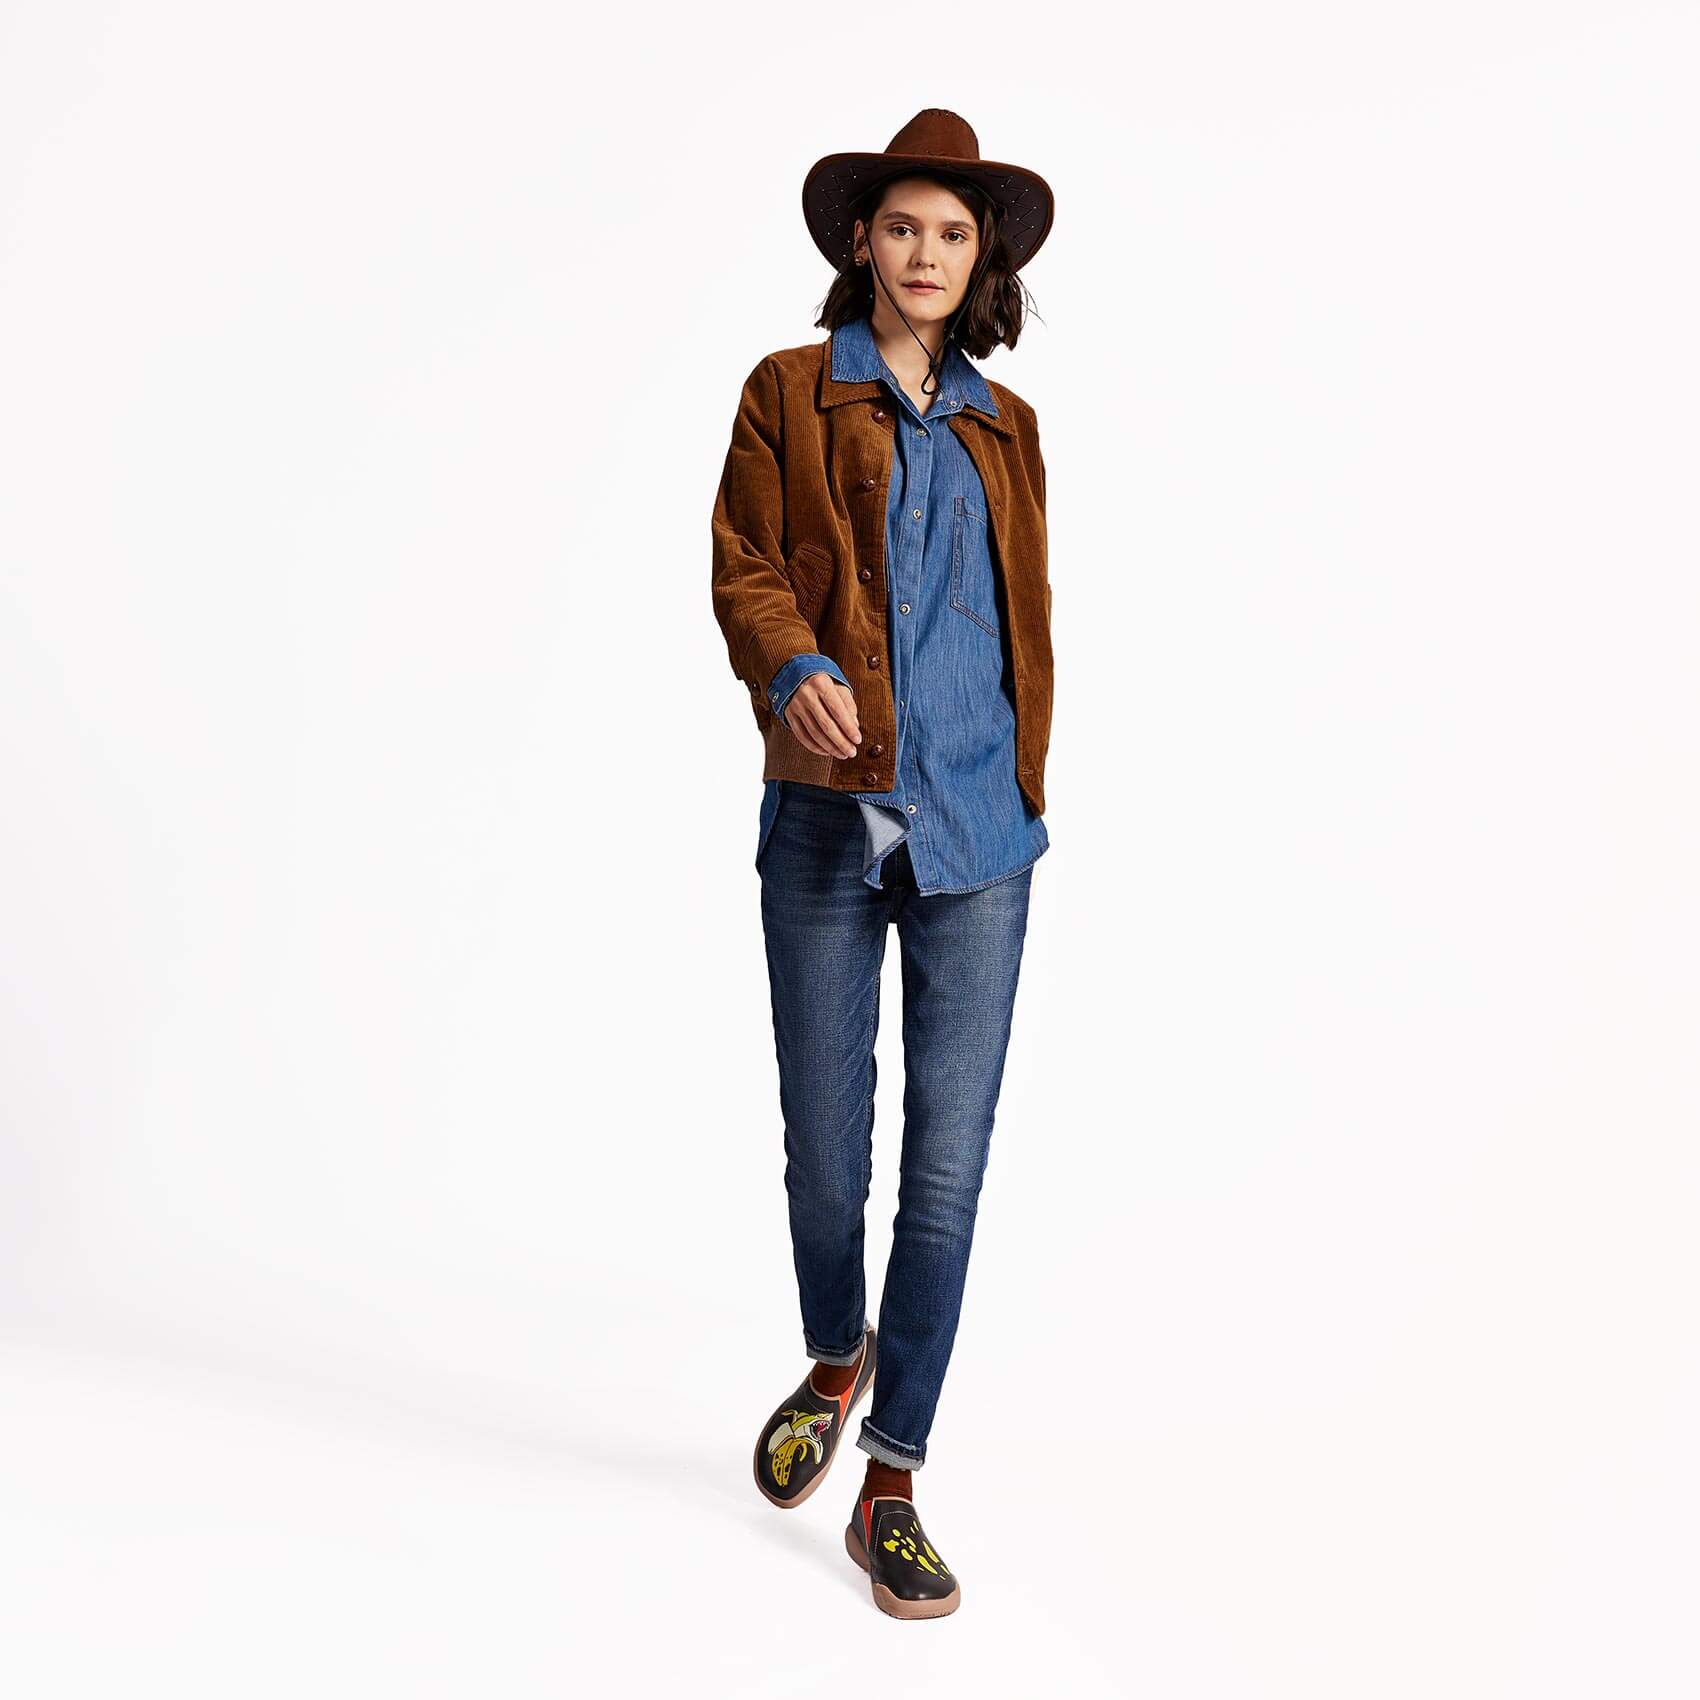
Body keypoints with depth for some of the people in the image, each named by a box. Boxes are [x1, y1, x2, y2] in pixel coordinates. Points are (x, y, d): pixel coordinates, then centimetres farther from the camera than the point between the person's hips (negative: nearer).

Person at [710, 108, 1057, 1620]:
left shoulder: (1005, 426, 16)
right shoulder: (791, 393, 8)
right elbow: (743, 565, 0)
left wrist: (1024, 792, 14)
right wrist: (794, 668, -21)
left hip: (977, 827, 2)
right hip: (829, 817, -2)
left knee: (950, 1163, -3)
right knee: (826, 1150, 5)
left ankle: (892, 1488, 9)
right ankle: (835, 1362, 37)